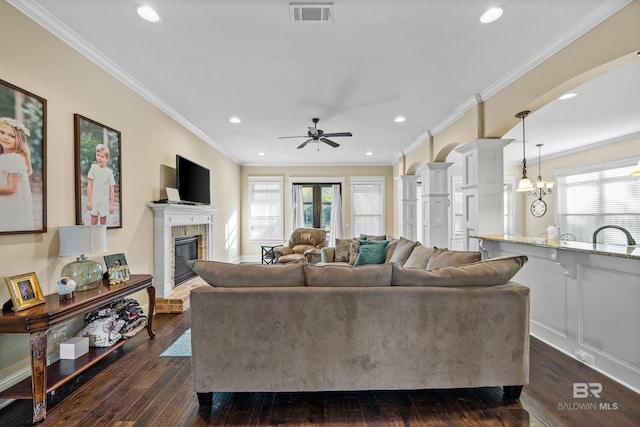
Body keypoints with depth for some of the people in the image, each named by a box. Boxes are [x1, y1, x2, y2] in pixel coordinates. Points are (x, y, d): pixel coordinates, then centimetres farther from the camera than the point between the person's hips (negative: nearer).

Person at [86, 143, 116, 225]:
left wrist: (112, 204, -2)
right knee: (94, 222, 5)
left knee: (103, 222, 8)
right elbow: (90, 185, 0)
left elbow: (112, 189, -1)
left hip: (105, 201, 0)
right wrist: (89, 200, -3)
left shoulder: (109, 172, -2)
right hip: (94, 200, 0)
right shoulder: (93, 168, -1)